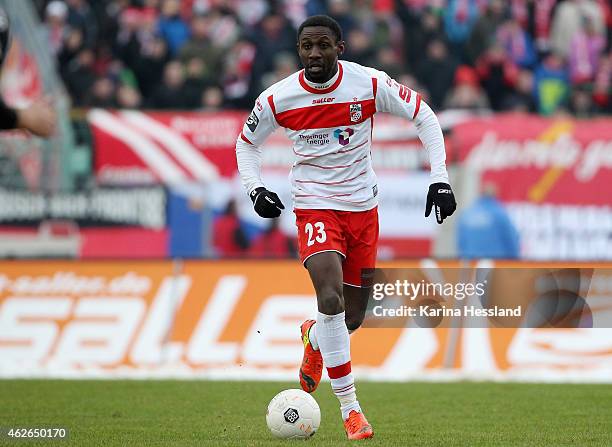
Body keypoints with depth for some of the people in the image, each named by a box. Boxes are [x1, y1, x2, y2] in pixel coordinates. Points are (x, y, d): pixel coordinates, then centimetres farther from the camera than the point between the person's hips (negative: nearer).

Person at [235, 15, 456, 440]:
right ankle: (350, 407, -15)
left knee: (353, 316, 8)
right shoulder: (277, 98, -10)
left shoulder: (370, 83, -12)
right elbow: (247, 142, 9)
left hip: (363, 209, 2)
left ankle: (314, 337, 48)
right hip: (315, 208, -2)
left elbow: (424, 115, -1)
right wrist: (255, 188, -8)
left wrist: (440, 178, -10)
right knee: (331, 297, -25)